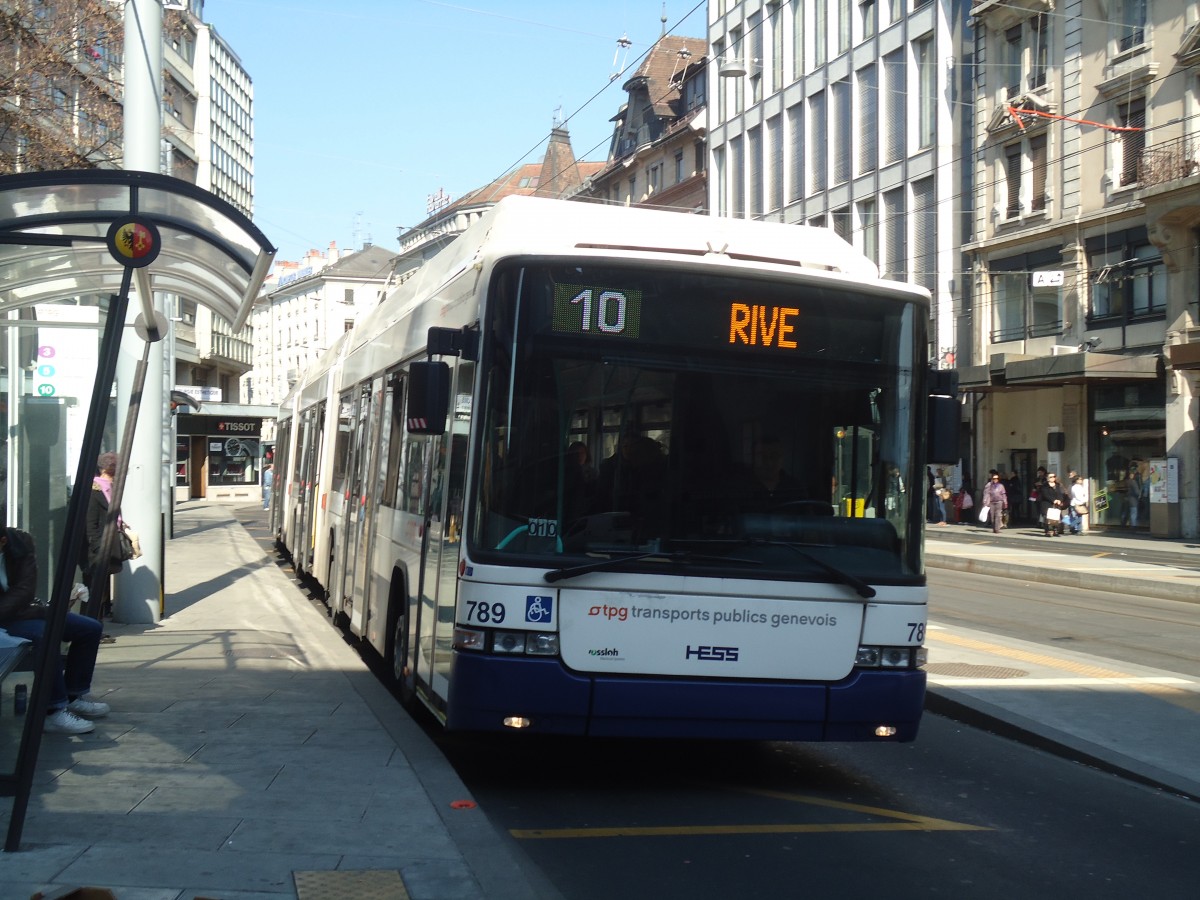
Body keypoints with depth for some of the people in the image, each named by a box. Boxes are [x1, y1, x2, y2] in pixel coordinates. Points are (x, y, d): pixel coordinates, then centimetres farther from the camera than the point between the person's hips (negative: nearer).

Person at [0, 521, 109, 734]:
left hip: (20, 610, 6)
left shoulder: (20, 542, -9)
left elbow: (25, 591, -15)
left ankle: (73, 695, 10)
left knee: (90, 628, 0)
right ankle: (54, 712, -30)